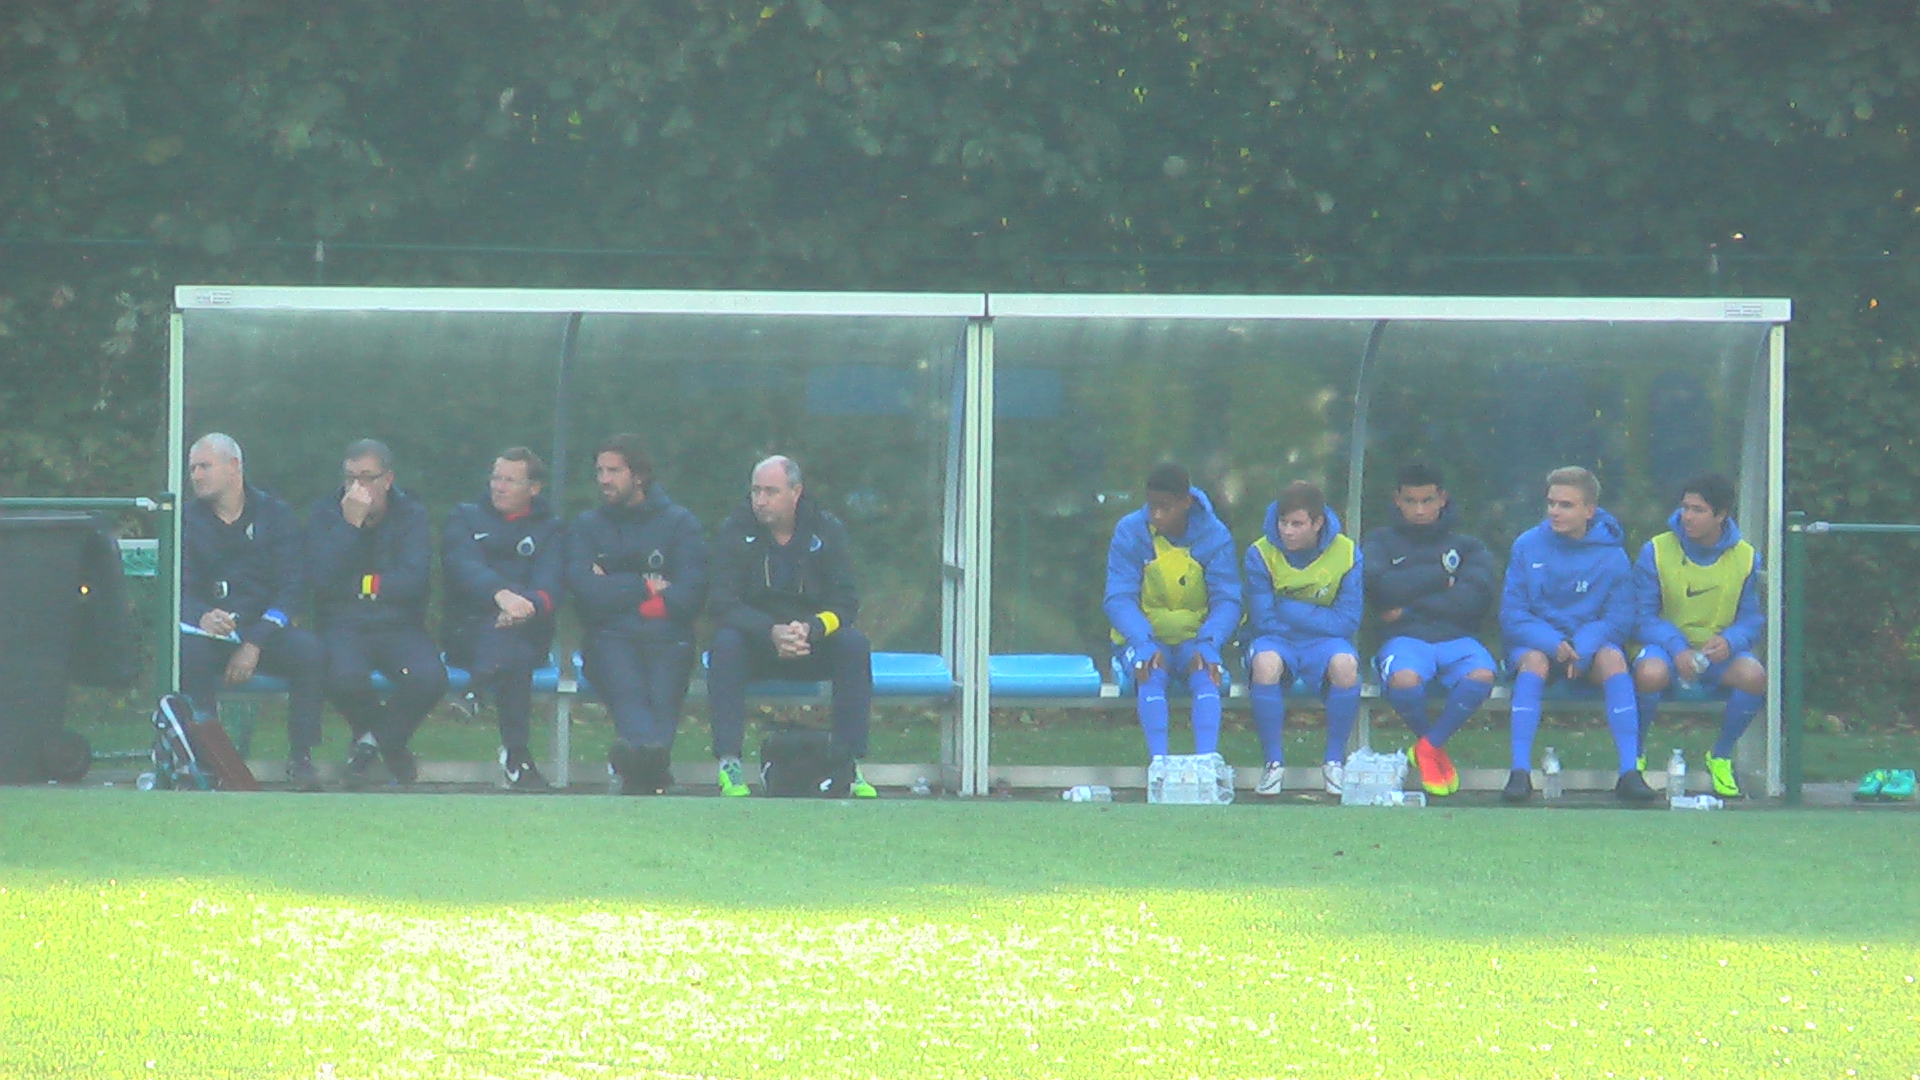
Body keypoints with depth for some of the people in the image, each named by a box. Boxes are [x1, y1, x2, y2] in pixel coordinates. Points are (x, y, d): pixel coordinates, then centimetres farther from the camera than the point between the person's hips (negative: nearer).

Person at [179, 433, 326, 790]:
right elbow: (179, 590, 0)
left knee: (308, 650, -31)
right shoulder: (188, 522, 10)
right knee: (187, 648, -35)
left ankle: (301, 758, -20)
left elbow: (292, 588, -3)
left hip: (265, 632, 0)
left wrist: (254, 644, -17)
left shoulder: (275, 515, 6)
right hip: (213, 635, 0)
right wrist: (202, 616, -26)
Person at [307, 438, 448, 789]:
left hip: (399, 627, 1)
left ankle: (372, 740, 0)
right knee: (344, 677, -36)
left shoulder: (411, 515, 6)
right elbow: (323, 579, -11)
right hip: (343, 626, -1)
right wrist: (351, 524, -15)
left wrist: (357, 584, -7)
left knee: (429, 677, -31)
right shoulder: (325, 513, 5)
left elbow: (414, 581, -8)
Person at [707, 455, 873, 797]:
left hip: (814, 644, 1)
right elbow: (724, 603, -15)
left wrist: (811, 629, -32)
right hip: (756, 646, -1)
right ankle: (729, 765, -36)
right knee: (726, 641, -33)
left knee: (855, 643, -28)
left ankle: (850, 764, -26)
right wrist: (772, 633, -33)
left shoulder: (827, 531, -2)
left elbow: (845, 603, -10)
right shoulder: (736, 532, -5)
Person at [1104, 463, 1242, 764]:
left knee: (1206, 675, -31)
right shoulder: (1130, 532, -8)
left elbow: (1226, 601, -9)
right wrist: (1143, 645, -31)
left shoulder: (1214, 536, -6)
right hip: (1143, 636, 0)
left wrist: (1207, 645, -29)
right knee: (1151, 675, -33)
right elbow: (1119, 600, -13)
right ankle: (1158, 763, -45)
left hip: (1194, 637, 0)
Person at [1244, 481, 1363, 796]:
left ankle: (1334, 760, -15)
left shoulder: (1346, 553, -6)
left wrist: (1288, 610, -15)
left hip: (1323, 642, 0)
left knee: (1345, 664, -35)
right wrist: (1317, 617, -10)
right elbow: (1263, 622, -10)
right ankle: (1273, 762, -22)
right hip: (1278, 641, 0)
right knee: (1265, 663, -37)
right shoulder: (1261, 554, -7)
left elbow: (1347, 622, -10)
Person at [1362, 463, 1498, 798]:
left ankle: (1430, 746, -9)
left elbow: (1475, 598, -3)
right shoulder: (1382, 541, 17)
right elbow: (1379, 588, -4)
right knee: (1403, 680, -38)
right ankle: (1425, 740, -3)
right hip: (1405, 637, -1)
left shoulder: (1468, 547, 17)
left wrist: (1410, 604, -6)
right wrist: (1441, 577, -1)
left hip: (1456, 638, 1)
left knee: (1481, 676, -35)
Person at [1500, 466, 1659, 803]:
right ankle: (1520, 772, -41)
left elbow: (1618, 620, -2)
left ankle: (1629, 771, -38)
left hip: (1591, 642, 0)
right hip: (1537, 641, 0)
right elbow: (1512, 616, -3)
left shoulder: (1612, 556, 1)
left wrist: (1581, 648, -22)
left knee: (1613, 658, -32)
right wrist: (1553, 644, -22)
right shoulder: (1528, 547, 1)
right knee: (1534, 661, -34)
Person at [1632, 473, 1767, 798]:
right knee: (1650, 673, -38)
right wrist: (1677, 649, -24)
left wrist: (1730, 641, -22)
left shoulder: (1746, 557, 1)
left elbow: (1751, 619, 2)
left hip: (1719, 651, 2)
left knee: (1753, 676, -31)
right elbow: (1643, 617, -6)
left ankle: (1721, 756, -5)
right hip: (1666, 647, -2)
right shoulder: (1657, 552, -4)